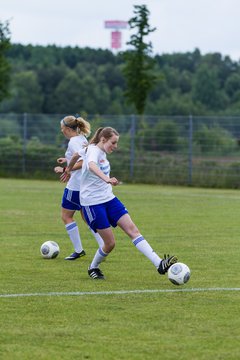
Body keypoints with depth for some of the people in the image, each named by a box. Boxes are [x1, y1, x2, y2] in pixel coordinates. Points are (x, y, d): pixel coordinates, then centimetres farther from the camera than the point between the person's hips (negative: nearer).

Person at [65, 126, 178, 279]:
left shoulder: (101, 151, 10)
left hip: (109, 199, 8)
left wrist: (69, 169, 46)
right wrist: (106, 178, -60)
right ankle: (93, 268, 22)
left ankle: (159, 264, -20)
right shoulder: (93, 151, -17)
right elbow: (91, 165, -43)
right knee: (110, 243, -7)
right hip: (93, 203, -8)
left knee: (132, 229, -8)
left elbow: (77, 154, 29)